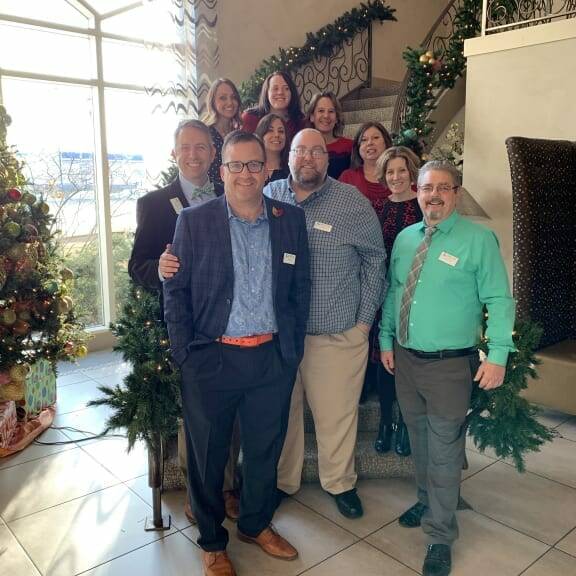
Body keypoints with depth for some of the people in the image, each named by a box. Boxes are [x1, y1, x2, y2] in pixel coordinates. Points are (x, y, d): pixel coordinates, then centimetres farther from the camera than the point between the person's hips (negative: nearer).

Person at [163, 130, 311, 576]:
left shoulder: (291, 220, 2)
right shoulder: (193, 221, -5)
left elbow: (301, 288, 7)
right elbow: (176, 291, -3)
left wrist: (294, 348, 5)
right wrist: (185, 355, -7)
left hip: (273, 359, 3)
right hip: (211, 358, -2)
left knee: (265, 449, 18)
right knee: (208, 455, 13)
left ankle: (256, 523, 44)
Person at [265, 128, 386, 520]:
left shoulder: (353, 202, -3)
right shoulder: (269, 197, 3)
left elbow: (375, 260, 3)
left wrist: (365, 319, -1)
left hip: (338, 334, -2)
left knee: (337, 414, 10)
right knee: (282, 411, 15)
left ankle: (340, 483, 34)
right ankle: (283, 481, 36)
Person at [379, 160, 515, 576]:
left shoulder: (478, 239, -9)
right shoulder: (405, 238, 7)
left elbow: (499, 300, -12)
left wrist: (497, 355, -19)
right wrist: (387, 340, 11)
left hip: (450, 365, -5)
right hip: (405, 359, 6)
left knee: (444, 451, 4)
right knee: (419, 441, 21)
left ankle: (440, 536, 22)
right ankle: (428, 503, 44)